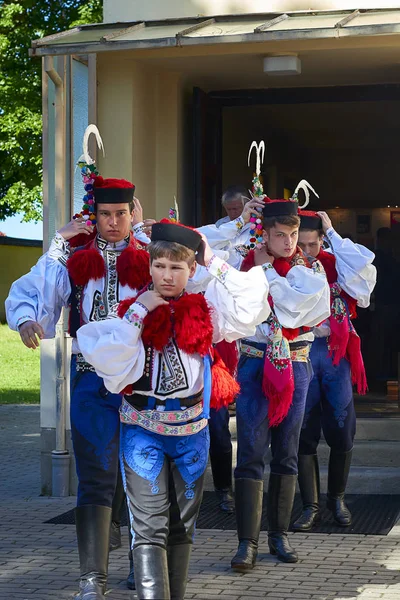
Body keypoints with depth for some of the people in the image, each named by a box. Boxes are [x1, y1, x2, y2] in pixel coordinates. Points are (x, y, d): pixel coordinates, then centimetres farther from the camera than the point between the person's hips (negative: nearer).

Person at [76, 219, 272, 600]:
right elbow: (108, 361, -12)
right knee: (150, 525, -12)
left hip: (190, 429, 3)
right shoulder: (133, 310, -1)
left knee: (182, 524, 13)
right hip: (143, 428, -3)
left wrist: (214, 263, -5)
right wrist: (140, 312, -13)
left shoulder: (204, 310, 3)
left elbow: (250, 305, -9)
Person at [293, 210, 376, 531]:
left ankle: (337, 498, 25)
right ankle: (311, 506, 13)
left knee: (341, 432, 5)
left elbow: (363, 267, -15)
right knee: (304, 433, 3)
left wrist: (332, 232, -10)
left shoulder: (335, 264, 4)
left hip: (335, 354, 1)